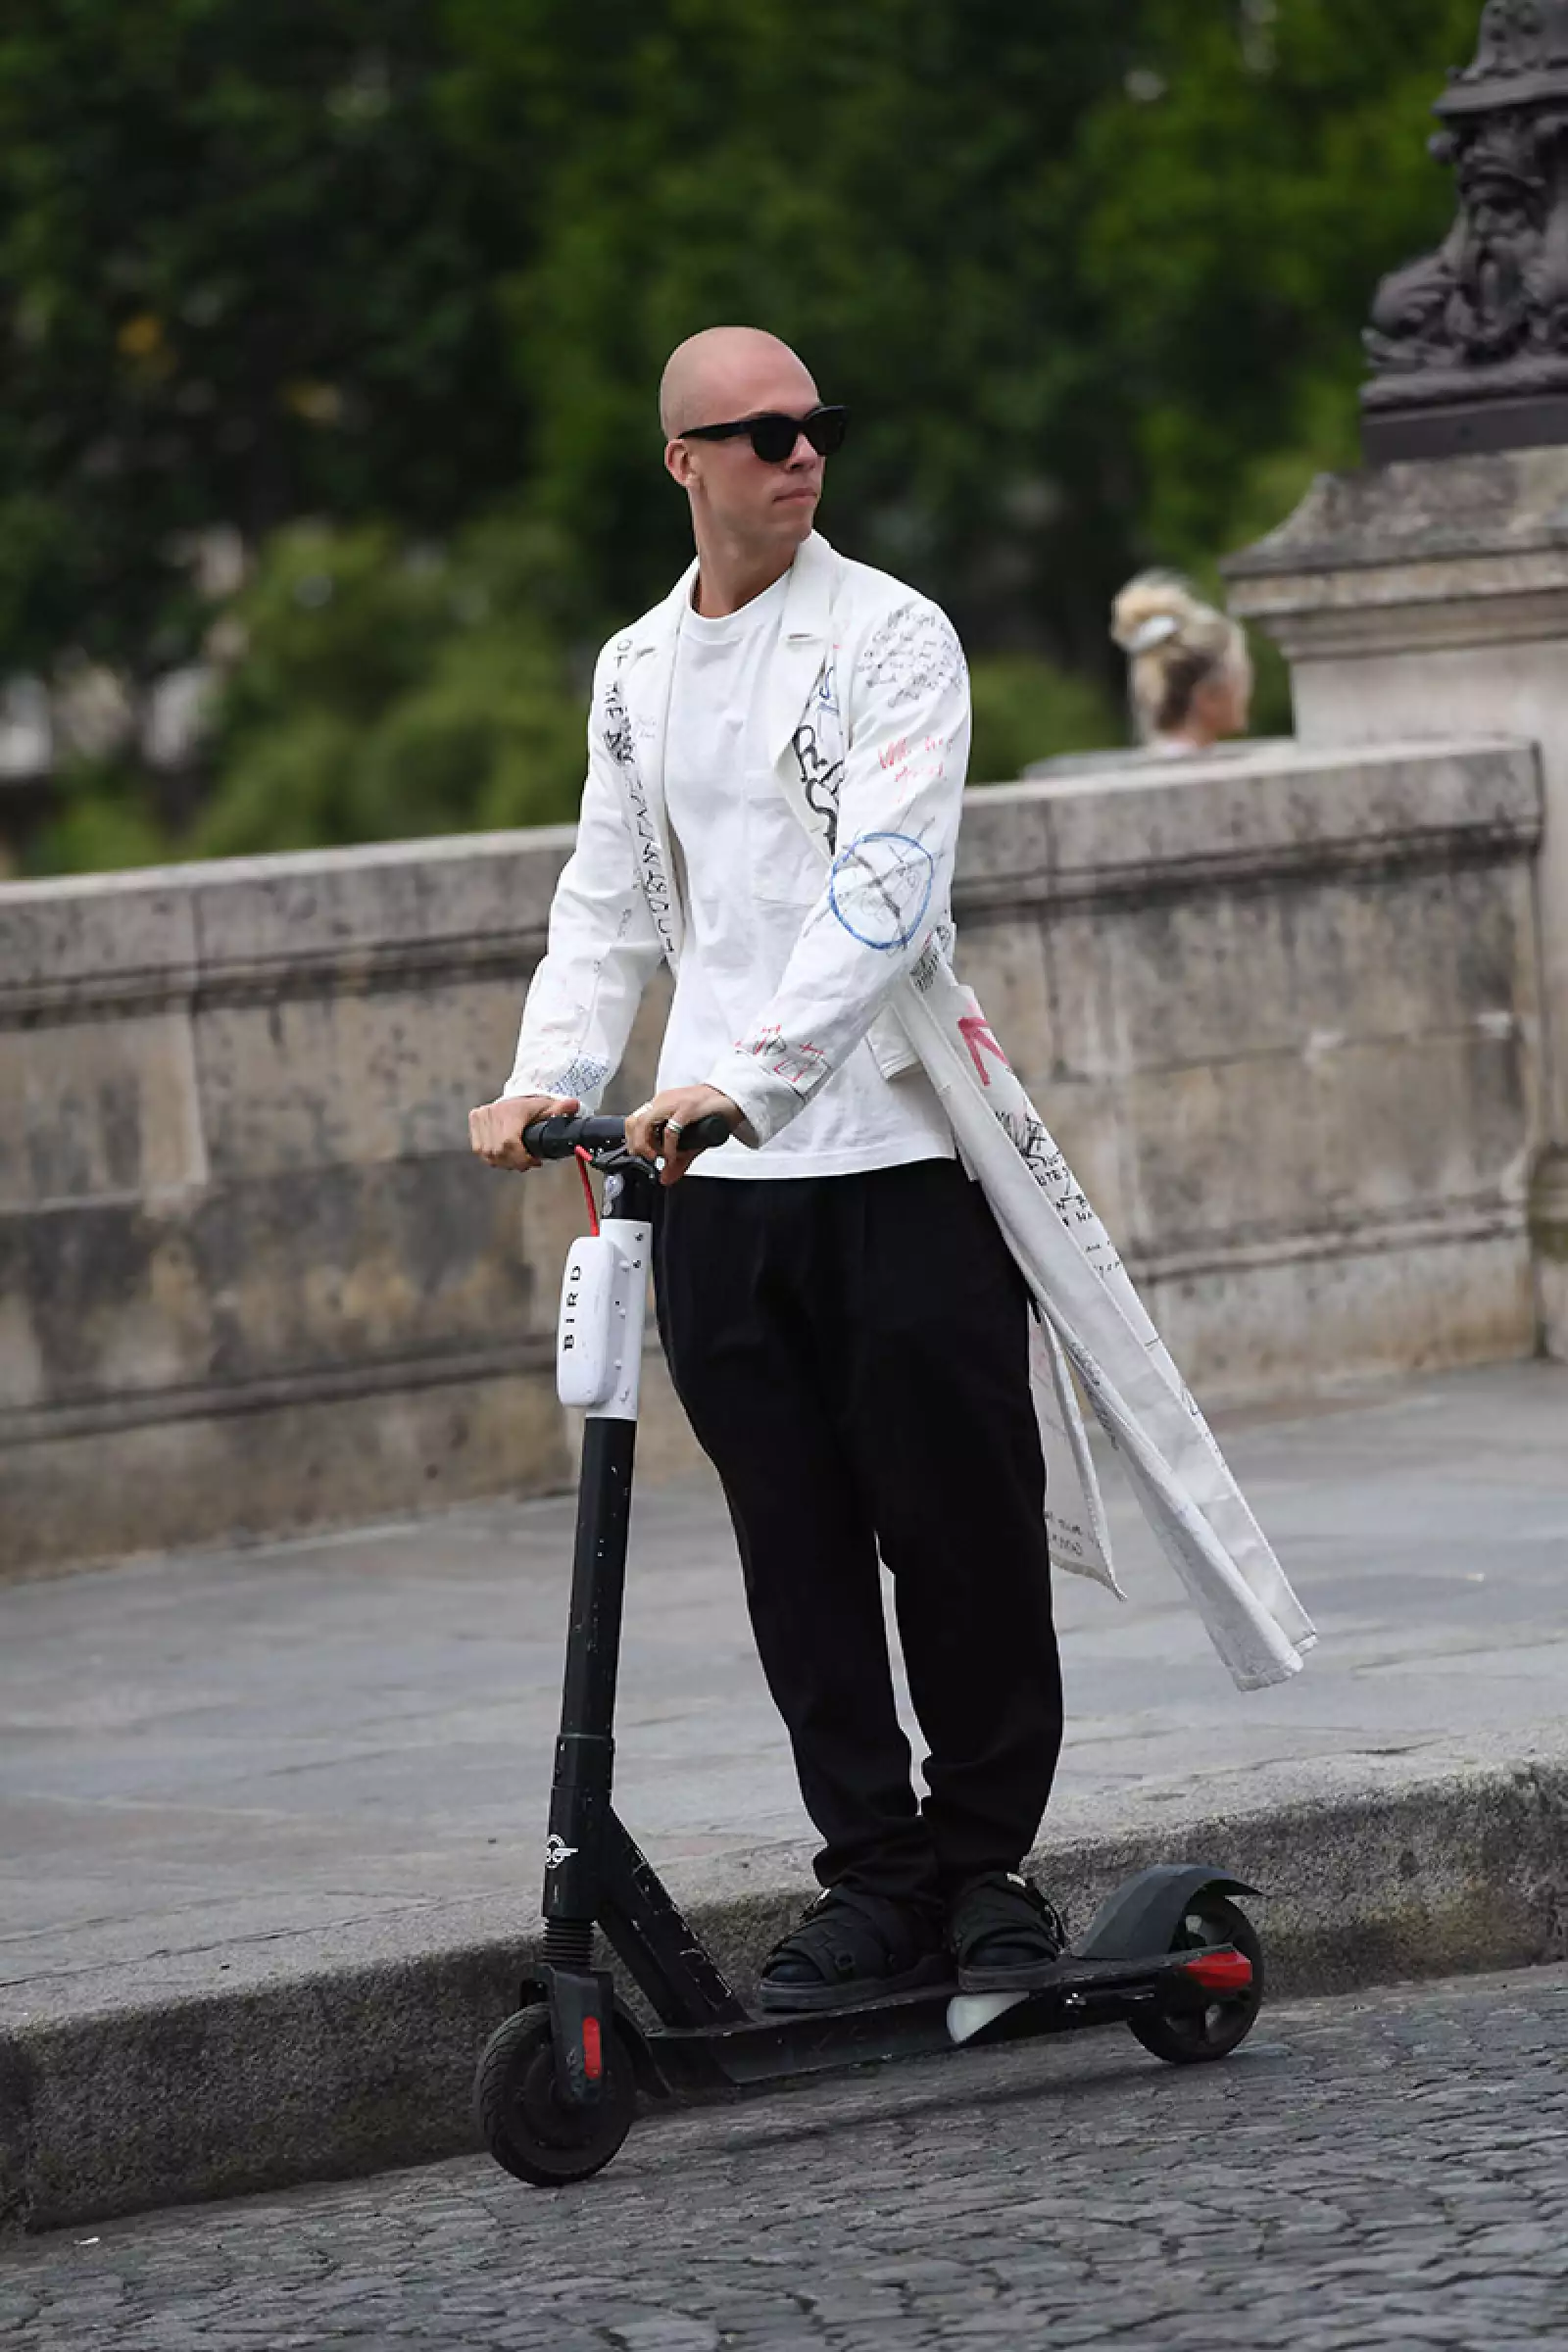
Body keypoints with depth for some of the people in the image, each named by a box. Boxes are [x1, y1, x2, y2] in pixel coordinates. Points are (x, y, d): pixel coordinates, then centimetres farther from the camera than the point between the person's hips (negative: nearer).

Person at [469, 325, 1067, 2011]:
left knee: (956, 1524, -1)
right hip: (712, 1179, 5)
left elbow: (883, 888, -16)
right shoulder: (634, 671, 14)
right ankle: (871, 1874, 11)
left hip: (895, 1152, -4)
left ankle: (985, 1861, 11)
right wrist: (549, 1078, 0)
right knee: (795, 1544, 4)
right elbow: (609, 906, 18)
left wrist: (750, 1077, -27)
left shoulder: (889, 636, -4)